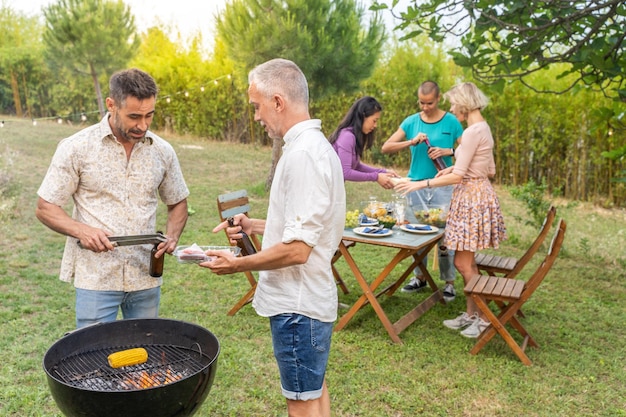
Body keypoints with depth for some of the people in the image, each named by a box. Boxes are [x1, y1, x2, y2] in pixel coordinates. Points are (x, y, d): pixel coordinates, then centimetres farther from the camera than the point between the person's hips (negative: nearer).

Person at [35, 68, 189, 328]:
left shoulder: (162, 151, 2)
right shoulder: (76, 148, -6)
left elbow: (178, 203, 14)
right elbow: (45, 208, -1)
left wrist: (172, 236, -6)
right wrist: (80, 230, -20)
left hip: (146, 278, 3)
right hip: (95, 277, -3)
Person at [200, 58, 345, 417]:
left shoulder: (302, 155, -24)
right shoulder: (317, 145, 9)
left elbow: (297, 249, -26)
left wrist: (238, 265, -14)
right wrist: (254, 225, 9)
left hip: (297, 305, -10)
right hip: (313, 296, 10)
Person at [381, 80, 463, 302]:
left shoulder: (451, 122, -1)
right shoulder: (411, 122, 4)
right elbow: (386, 148, -1)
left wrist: (448, 152, -15)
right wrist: (411, 142, -15)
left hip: (442, 186, -3)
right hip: (415, 185, 3)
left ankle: (449, 282, 13)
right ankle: (420, 277, 28)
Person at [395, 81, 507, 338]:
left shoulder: (473, 132, -18)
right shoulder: (482, 128, 12)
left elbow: (458, 177, -21)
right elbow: (490, 171, 17)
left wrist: (421, 184, -17)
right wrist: (454, 167, 12)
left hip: (473, 198, -10)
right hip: (476, 194, 10)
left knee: (463, 263, -1)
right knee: (466, 262, 15)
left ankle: (484, 317, 12)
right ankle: (472, 314, 24)